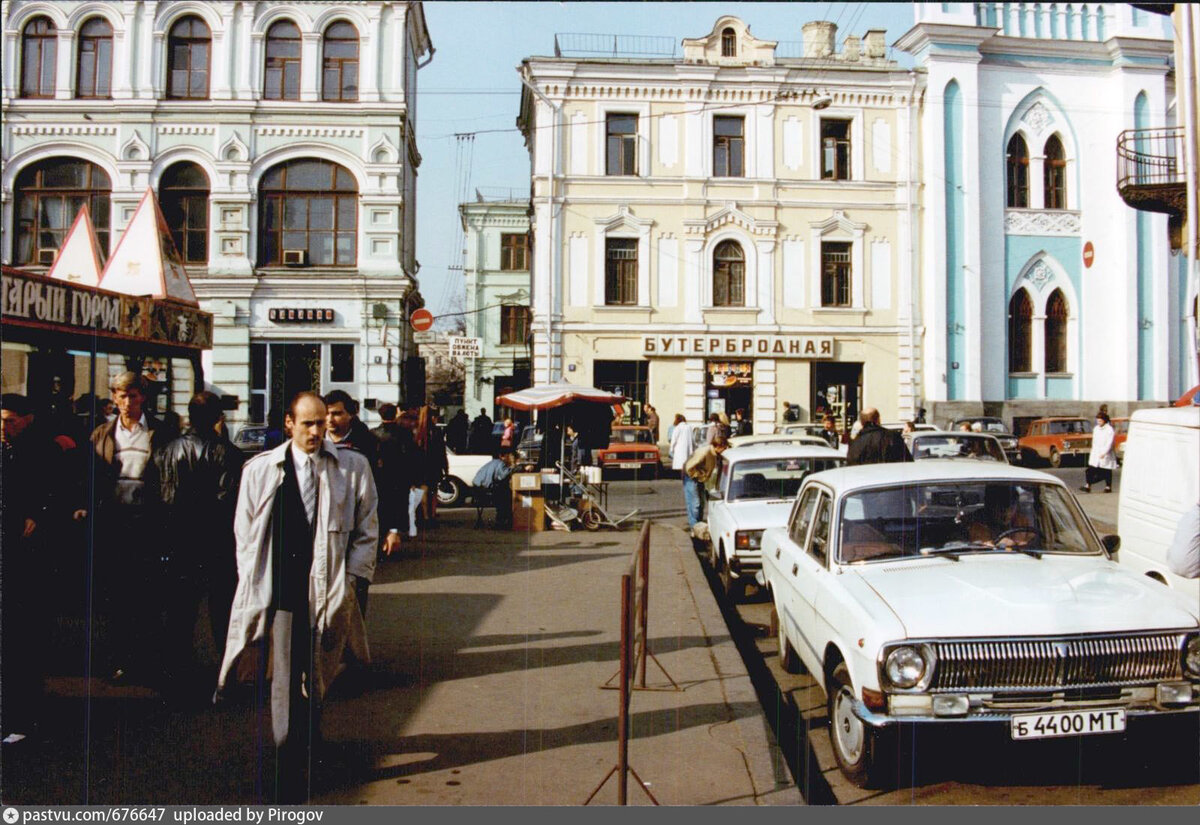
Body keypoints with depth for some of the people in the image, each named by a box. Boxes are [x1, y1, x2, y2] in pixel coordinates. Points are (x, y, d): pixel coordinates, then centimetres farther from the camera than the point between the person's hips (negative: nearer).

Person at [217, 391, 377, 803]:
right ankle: (290, 772, 13)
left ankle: (309, 739, 35)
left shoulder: (353, 467, 2)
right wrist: (255, 586, 3)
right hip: (281, 591, 0)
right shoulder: (260, 469, 6)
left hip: (329, 592, 0)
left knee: (318, 680, 10)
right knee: (284, 684, 1)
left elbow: (366, 531, 5)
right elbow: (245, 533, 10)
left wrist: (350, 580, -1)